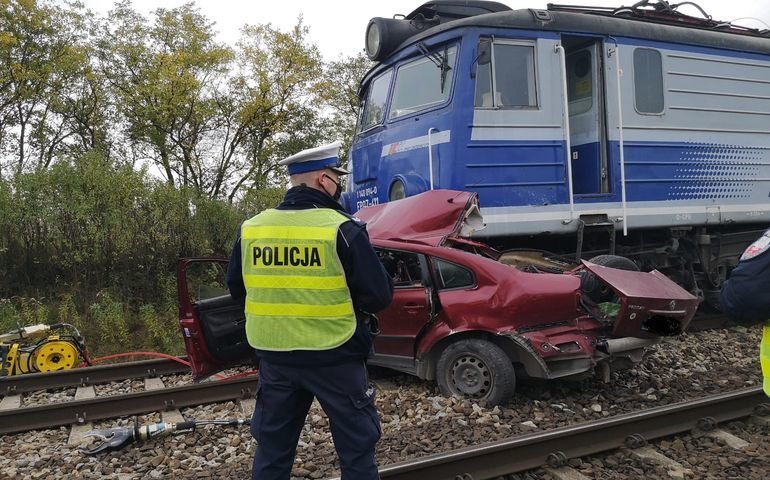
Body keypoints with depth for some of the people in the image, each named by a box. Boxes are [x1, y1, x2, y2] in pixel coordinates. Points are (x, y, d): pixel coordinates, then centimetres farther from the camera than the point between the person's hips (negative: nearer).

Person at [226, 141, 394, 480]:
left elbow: (236, 287, 12)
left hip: (274, 356, 5)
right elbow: (379, 296, -14)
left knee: (272, 448, 19)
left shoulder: (250, 229, 0)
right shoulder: (342, 229, -16)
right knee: (356, 447, 11)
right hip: (334, 357, -4)